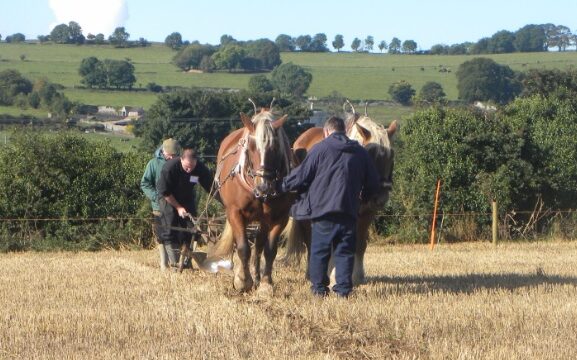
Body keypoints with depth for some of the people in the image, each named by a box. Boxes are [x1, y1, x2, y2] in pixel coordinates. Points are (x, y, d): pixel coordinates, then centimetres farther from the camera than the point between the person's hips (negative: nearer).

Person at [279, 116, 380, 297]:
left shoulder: (320, 148, -3)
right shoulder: (360, 152, 9)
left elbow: (301, 176, -4)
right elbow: (373, 183, 14)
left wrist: (283, 186, 11)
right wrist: (364, 197, 32)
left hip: (322, 208, -3)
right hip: (349, 211, 3)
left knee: (319, 250, 6)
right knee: (344, 251, 7)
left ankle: (319, 287, 6)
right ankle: (343, 288, 2)